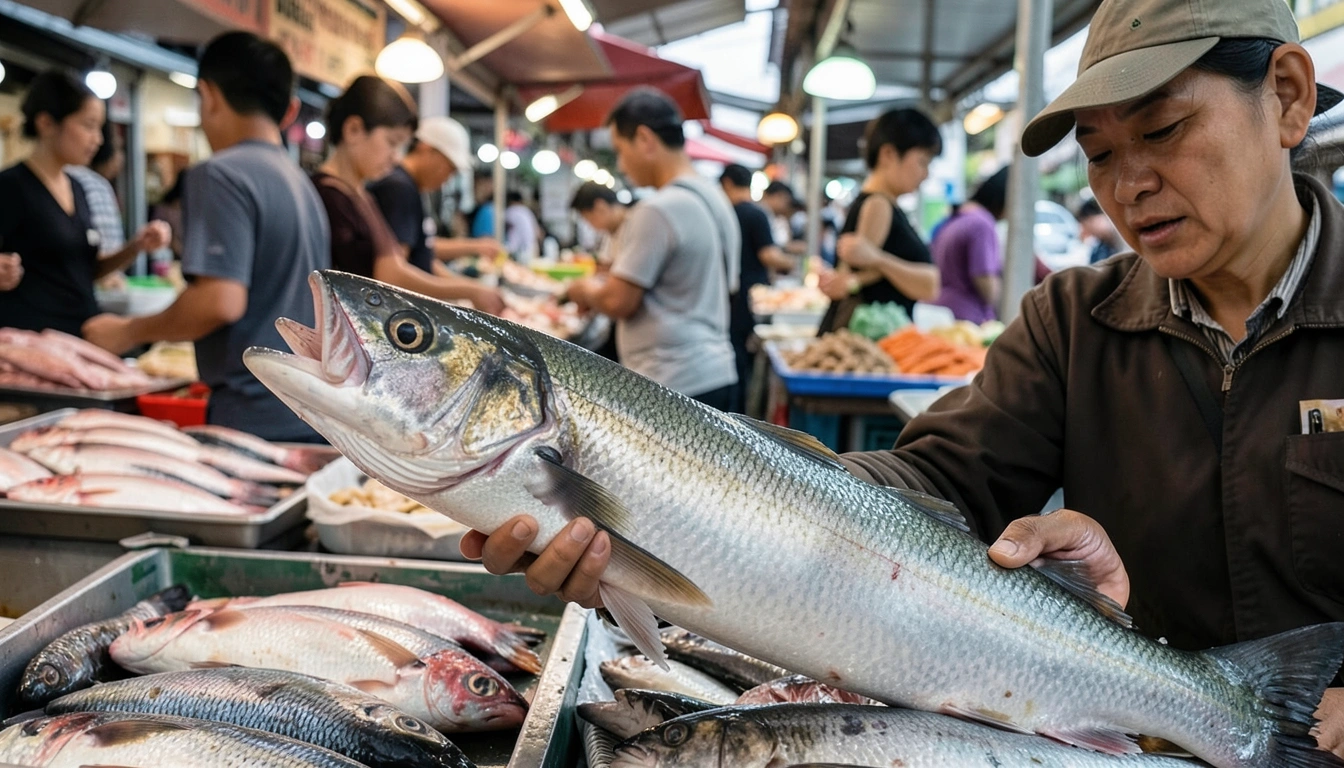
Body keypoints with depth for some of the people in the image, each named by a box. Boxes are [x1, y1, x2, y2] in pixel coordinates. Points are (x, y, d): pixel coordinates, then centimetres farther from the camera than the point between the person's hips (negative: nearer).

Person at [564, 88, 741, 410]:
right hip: (716, 371, 9)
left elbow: (619, 302, -16)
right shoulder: (715, 199, 12)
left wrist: (586, 290, 7)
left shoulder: (658, 210, -16)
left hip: (671, 387, -9)